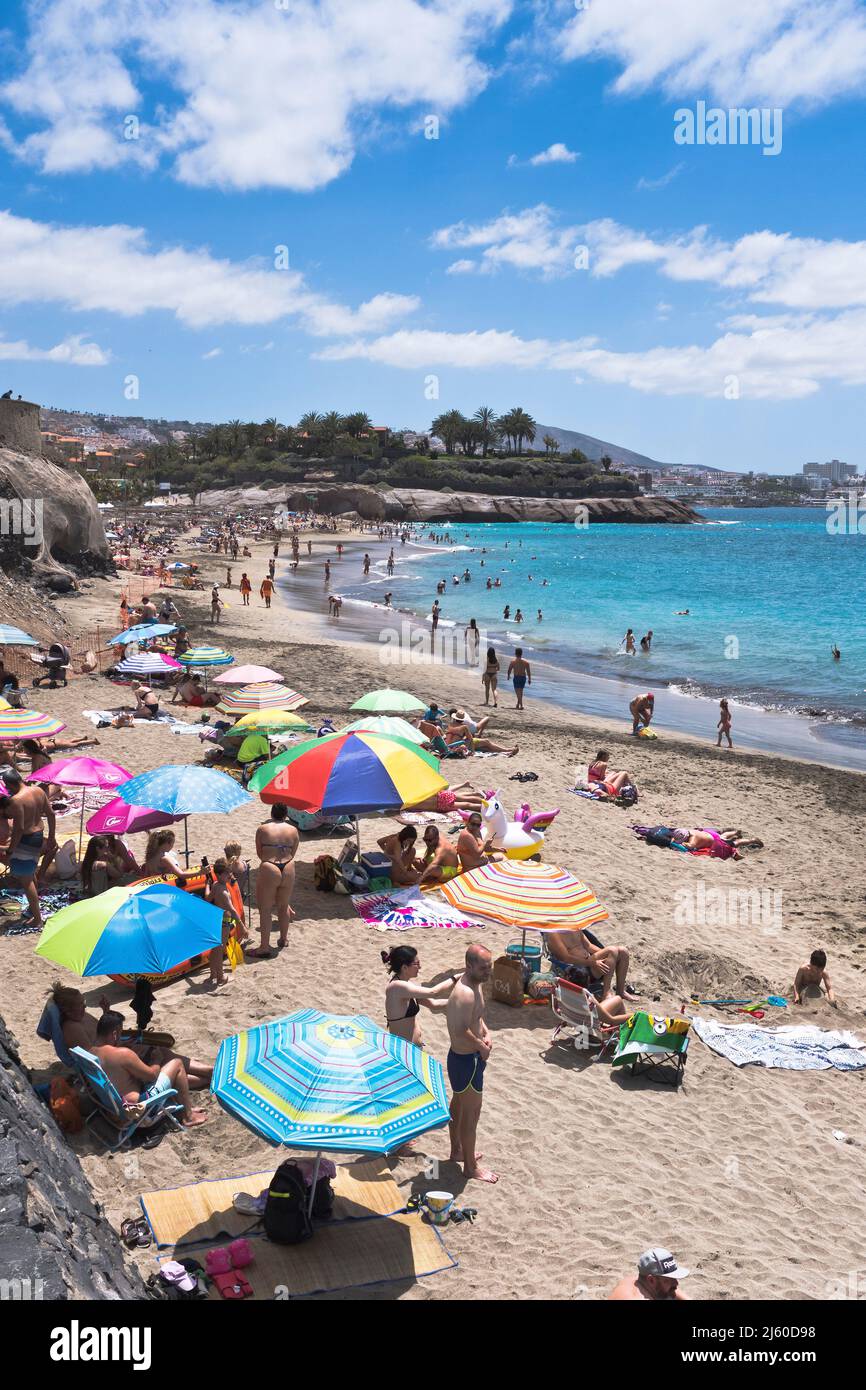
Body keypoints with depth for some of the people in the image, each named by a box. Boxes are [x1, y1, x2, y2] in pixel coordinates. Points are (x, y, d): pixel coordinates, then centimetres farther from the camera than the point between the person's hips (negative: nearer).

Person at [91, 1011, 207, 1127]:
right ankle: (188, 1117, 11)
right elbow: (152, 1075, -16)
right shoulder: (123, 1054, -29)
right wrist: (157, 1061, 3)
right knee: (177, 1064, 2)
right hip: (138, 1105, -9)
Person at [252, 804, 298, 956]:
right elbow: (293, 854, 7)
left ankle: (264, 947, 9)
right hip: (288, 870, 4)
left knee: (265, 909, 6)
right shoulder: (293, 830, 5)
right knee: (283, 906, 22)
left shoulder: (262, 829, 0)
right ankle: (283, 938, 39)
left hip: (268, 870, -3)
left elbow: (259, 853, 6)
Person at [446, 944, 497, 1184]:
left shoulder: (474, 984, 1)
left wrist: (485, 1031, 1)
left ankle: (457, 1151, 44)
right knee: (471, 1112, 5)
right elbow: (461, 1031, -36)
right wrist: (482, 1047, -21)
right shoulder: (465, 994, -31)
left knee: (459, 1105, 25)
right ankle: (470, 1167, 20)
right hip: (467, 1060, -10)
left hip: (462, 1056, 10)